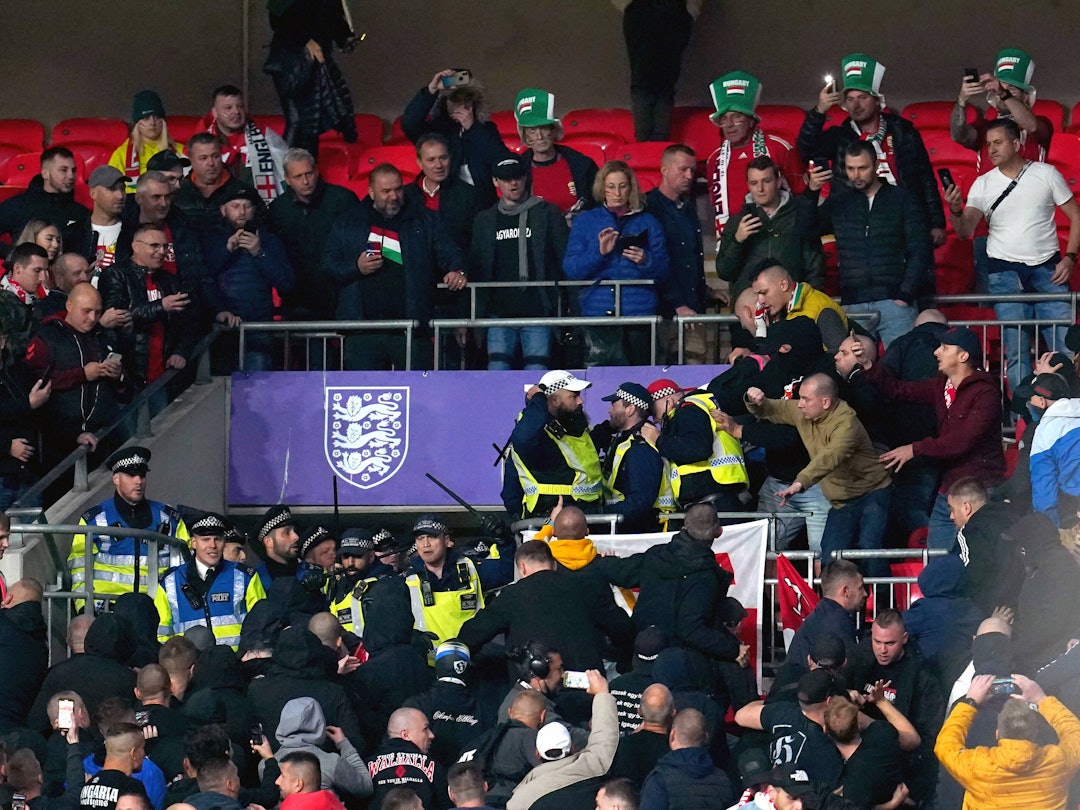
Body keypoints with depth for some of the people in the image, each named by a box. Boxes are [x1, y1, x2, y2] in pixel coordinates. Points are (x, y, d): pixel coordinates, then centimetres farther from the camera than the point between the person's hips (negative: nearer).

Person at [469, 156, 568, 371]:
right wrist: (474, 317, 8)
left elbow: (565, 259, 5)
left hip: (538, 312, -2)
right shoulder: (484, 220, 16)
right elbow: (476, 269, 16)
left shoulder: (547, 213, 8)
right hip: (499, 312, 2)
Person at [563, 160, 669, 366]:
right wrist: (599, 252, -13)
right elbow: (570, 270, 2)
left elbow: (663, 272, 7)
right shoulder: (584, 221, 12)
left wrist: (645, 261, -13)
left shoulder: (647, 222, 13)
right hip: (598, 310, -1)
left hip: (639, 310, 1)